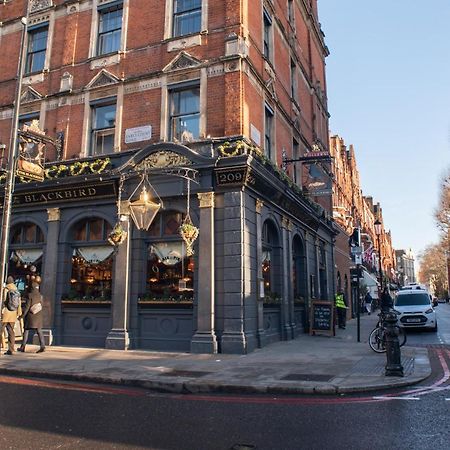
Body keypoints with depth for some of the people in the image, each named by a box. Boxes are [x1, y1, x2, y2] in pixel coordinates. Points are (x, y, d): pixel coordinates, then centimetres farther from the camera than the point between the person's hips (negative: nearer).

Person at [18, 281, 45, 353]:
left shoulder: (30, 295, -11)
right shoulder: (40, 295, 3)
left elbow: (27, 306, -12)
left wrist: (23, 315, -5)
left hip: (31, 315, -4)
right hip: (38, 316, 4)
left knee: (26, 330, 8)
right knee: (39, 331, 3)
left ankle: (23, 347, 14)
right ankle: (42, 346, -8)